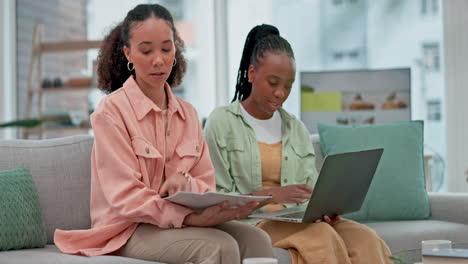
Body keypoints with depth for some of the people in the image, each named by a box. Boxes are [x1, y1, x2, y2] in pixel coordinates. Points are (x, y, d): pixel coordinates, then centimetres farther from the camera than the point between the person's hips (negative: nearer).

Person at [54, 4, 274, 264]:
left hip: (180, 221, 5)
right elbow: (126, 198, -15)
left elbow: (206, 186, 10)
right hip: (128, 230, -5)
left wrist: (187, 183, -16)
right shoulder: (111, 112, -8)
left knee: (255, 239, -22)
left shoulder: (187, 113, 10)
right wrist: (192, 217, -29)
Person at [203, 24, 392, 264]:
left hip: (297, 222, 5)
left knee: (365, 239, -26)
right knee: (323, 237, -34)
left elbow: (312, 192, 13)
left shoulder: (297, 129, 18)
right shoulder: (222, 122, 3)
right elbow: (217, 197, -5)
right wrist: (272, 195, -20)